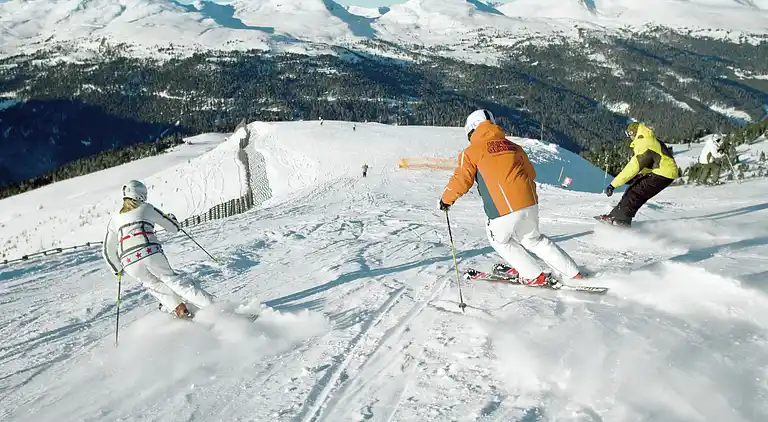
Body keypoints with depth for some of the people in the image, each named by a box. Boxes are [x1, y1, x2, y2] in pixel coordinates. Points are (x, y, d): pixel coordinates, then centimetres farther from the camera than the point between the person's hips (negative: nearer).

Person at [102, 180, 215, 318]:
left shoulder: (114, 219, 23)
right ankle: (210, 305, 1)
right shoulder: (147, 208, 16)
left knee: (154, 284, 23)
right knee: (172, 280, 9)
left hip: (129, 262, 2)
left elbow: (107, 251, 25)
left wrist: (117, 270, 39)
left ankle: (179, 309, 8)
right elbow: (174, 227, 21)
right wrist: (171, 218, 44)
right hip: (151, 253, -2)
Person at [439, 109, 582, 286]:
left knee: (499, 239, 23)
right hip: (530, 204, 6)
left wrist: (446, 199, 18)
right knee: (533, 239, 28)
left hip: (505, 210, -5)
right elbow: (531, 173, 23)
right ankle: (573, 273, 31)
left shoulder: (472, 151, 3)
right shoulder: (513, 146, 18)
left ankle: (535, 276, 18)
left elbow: (461, 180, 1)